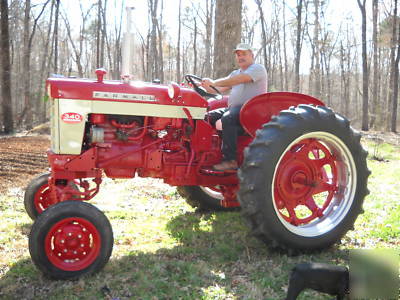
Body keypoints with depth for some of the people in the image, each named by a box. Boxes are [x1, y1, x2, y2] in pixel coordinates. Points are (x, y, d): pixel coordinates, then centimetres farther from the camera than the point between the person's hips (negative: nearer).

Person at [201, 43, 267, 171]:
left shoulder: (257, 68, -2)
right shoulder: (235, 73, 26)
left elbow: (237, 80, -20)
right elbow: (220, 88, 14)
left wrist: (213, 82, -23)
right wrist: (207, 87, -8)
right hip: (234, 108, 9)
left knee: (227, 119, -35)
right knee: (208, 117, -3)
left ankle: (230, 160, -34)